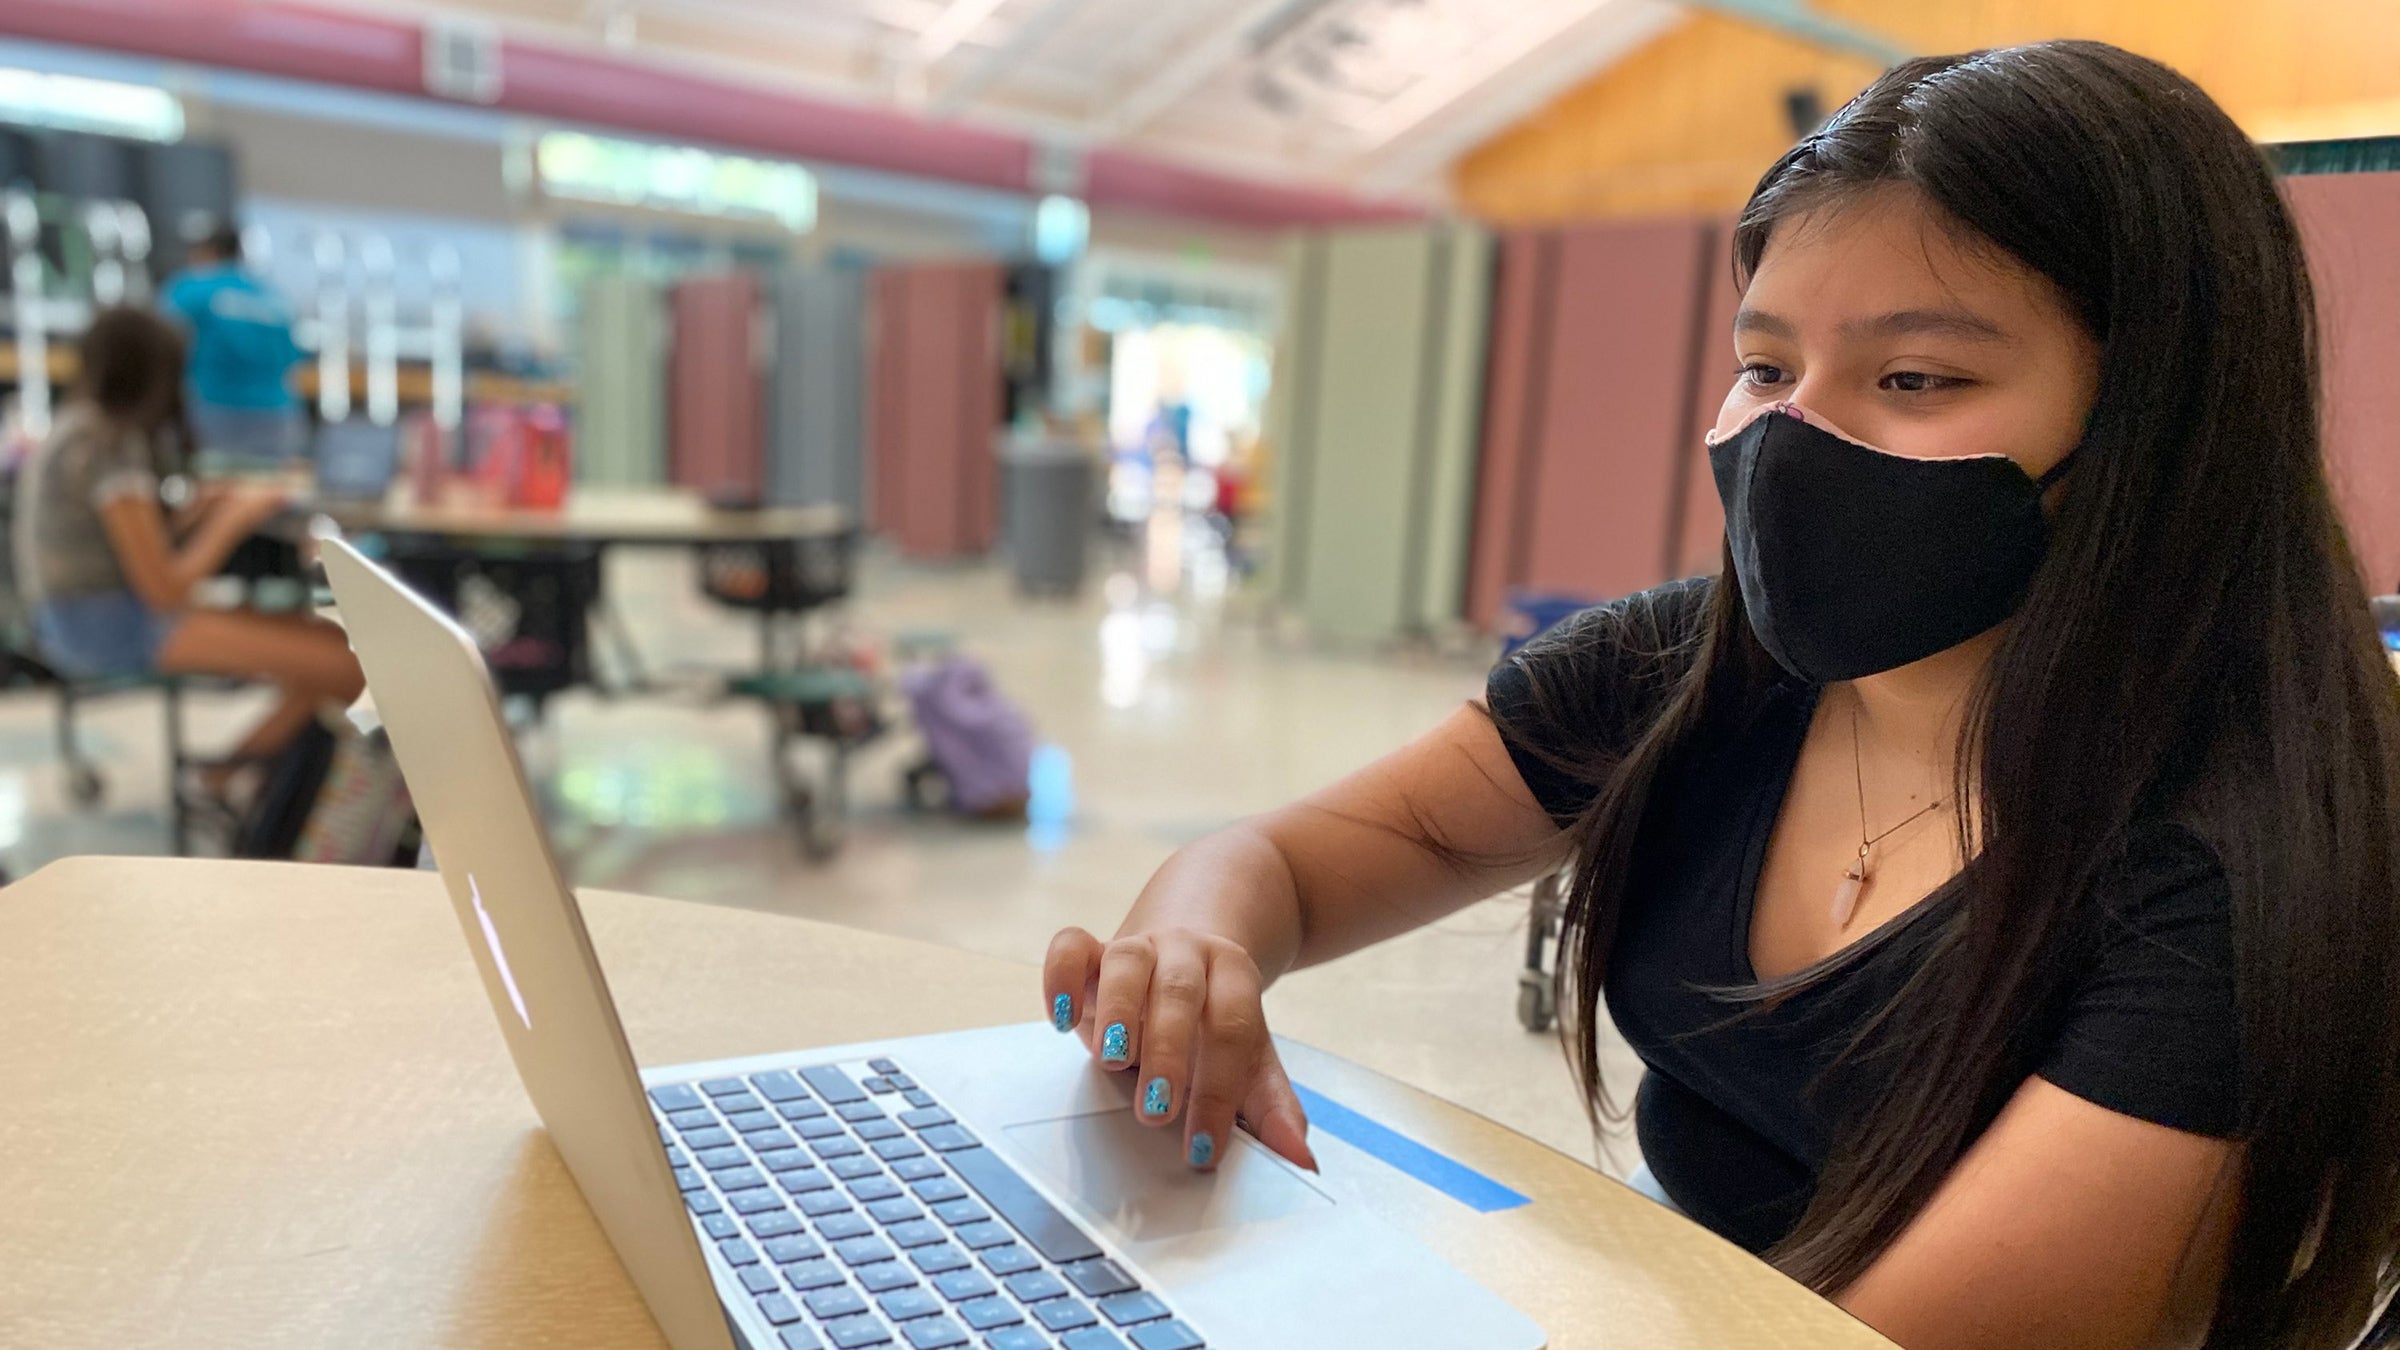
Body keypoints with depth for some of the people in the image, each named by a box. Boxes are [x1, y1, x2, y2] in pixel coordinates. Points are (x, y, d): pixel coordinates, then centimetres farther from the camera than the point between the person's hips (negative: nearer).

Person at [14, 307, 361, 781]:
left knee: (332, 639, 3)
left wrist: (196, 512, 7)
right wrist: (234, 518, -7)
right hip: (110, 629, -10)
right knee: (345, 666, -18)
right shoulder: (111, 451, -16)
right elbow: (166, 591, -18)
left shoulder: (73, 428, 13)